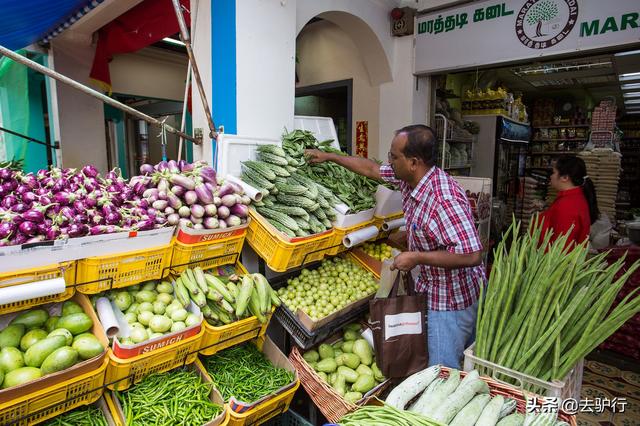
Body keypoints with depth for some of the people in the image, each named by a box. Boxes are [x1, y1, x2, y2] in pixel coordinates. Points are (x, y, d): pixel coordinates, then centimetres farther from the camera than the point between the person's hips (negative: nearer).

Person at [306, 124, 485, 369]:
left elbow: (472, 255, -35)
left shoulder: (445, 199, -32)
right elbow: (371, 169, 10)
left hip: (452, 301, -9)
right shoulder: (410, 178, -4)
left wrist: (416, 258, -28)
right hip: (430, 290, 9)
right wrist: (328, 156, 17)